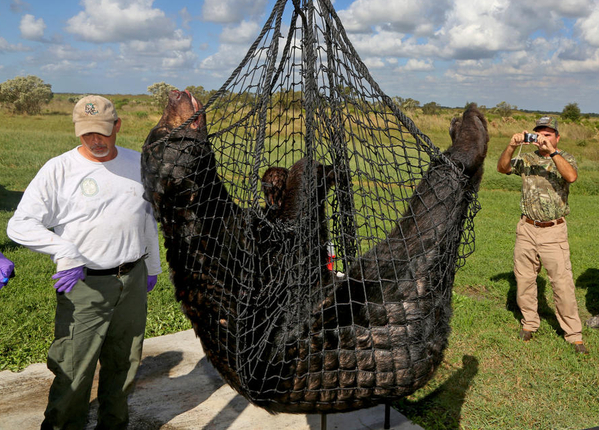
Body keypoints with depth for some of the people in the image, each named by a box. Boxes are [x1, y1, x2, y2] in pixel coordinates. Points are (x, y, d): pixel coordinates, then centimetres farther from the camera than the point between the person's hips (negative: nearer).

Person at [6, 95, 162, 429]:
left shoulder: (138, 163, 7)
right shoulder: (59, 169, -7)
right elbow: (20, 225, -11)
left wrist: (153, 267, 20)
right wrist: (65, 251, -25)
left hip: (133, 281, 4)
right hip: (84, 284, -4)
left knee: (124, 362, 16)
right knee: (74, 368, -1)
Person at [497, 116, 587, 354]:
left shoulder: (565, 158, 0)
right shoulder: (526, 160, 8)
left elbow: (572, 176, -22)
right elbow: (502, 167, -6)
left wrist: (552, 151, -28)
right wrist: (512, 146, -20)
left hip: (554, 231, -3)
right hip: (527, 229, 3)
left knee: (563, 283, -4)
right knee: (524, 279, 10)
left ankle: (574, 334, 8)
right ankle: (529, 323, 27)